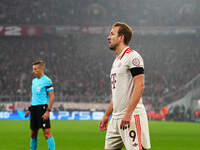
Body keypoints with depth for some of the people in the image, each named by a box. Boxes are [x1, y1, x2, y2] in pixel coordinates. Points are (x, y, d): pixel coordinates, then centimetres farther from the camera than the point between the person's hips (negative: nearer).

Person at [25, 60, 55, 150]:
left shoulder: (47, 81, -9)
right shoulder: (34, 81, 15)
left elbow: (52, 97, -13)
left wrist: (48, 111, -19)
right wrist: (29, 109, 20)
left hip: (42, 107, -8)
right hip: (34, 108, 8)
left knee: (47, 132, -10)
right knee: (33, 133, 11)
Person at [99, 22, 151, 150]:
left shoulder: (132, 56, -8)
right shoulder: (116, 61, 21)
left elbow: (140, 85, -17)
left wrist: (128, 113, -23)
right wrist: (106, 115, 25)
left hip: (132, 116, -9)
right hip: (116, 118, 10)